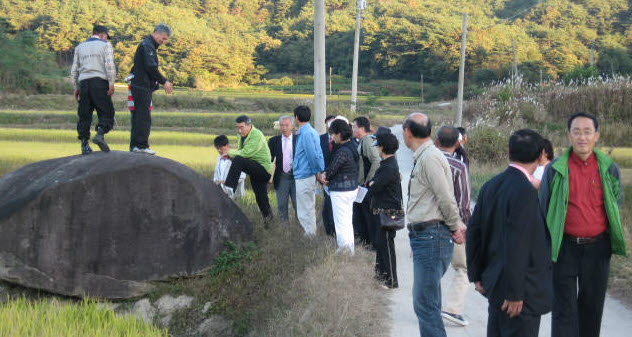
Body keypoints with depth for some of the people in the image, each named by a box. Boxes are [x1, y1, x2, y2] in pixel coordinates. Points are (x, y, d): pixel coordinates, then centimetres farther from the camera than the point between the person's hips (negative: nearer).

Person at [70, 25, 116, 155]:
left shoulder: (80, 47, 23)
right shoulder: (105, 45, 8)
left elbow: (74, 70, 19)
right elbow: (109, 65, -7)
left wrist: (76, 88, 22)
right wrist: (111, 83, -8)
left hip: (83, 82, 5)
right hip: (99, 81, -5)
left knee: (84, 115, 4)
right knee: (106, 111, -6)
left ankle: (84, 144, 0)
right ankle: (100, 134, -29)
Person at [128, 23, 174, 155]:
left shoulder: (149, 45, 22)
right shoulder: (147, 45, -11)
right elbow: (151, 67, -20)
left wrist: (160, 82, 17)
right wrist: (164, 81, -14)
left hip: (141, 86, 10)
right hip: (141, 87, -10)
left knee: (138, 117, 10)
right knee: (144, 117, -10)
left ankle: (134, 145, 12)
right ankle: (141, 145, -10)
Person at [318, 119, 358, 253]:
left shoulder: (342, 152, -23)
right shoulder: (352, 147, 7)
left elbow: (331, 170, -16)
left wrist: (322, 176, 4)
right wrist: (326, 176, 3)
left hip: (341, 191, -10)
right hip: (352, 188, 10)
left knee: (341, 223, -2)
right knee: (348, 221, 19)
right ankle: (350, 251, 28)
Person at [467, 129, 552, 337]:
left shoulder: (491, 186, 6)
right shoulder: (525, 192, -20)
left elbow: (474, 232, 11)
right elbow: (516, 246, -24)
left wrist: (477, 275, 18)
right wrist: (515, 294, -20)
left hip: (495, 282, 9)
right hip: (522, 289, -9)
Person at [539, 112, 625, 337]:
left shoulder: (609, 168, 2)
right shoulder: (555, 169, -3)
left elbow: (615, 206, 13)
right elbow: (543, 209, 4)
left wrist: (614, 242, 10)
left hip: (597, 248, 2)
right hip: (564, 247, -2)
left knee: (592, 306, 13)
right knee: (564, 309, -1)